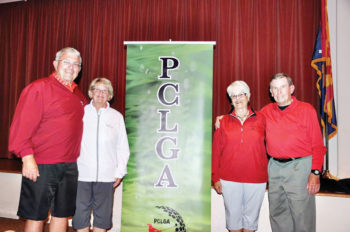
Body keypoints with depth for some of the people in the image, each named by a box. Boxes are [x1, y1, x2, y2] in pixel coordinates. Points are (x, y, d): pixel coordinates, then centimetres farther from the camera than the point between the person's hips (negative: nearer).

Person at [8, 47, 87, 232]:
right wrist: (27, 157, -19)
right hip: (40, 166, -6)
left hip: (69, 167, 6)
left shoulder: (78, 95, 12)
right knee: (35, 216, 7)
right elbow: (22, 125, -14)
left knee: (62, 215, 15)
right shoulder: (39, 88, -8)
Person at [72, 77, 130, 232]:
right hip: (82, 174, 0)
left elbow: (123, 147, 8)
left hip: (106, 176, 1)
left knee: (102, 215, 11)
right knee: (81, 213, 7)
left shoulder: (116, 116, 6)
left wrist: (119, 172, 3)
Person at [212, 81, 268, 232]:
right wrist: (215, 178, 1)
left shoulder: (260, 119, 4)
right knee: (233, 216, 9)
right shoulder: (224, 121, 3)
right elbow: (216, 151, 3)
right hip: (229, 179, 0)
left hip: (256, 179, 0)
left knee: (251, 217, 11)